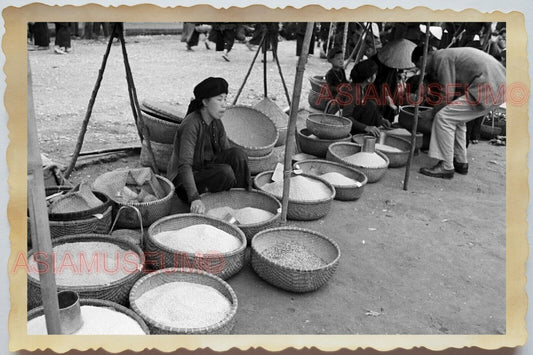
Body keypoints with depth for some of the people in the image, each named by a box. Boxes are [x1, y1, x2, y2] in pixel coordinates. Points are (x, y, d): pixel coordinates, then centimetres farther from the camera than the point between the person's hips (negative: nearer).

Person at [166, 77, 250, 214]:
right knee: (225, 172, -32)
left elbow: (228, 154, -2)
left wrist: (245, 186, -12)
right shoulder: (190, 125, -24)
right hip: (182, 181, -6)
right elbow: (185, 165, -31)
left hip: (205, 169, 7)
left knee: (238, 154, -17)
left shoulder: (216, 123, -1)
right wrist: (194, 198, -42)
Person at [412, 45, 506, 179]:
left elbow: (447, 95, -11)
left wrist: (432, 112, 4)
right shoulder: (447, 55, 21)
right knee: (457, 119, 20)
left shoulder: (442, 58, -8)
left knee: (443, 117, -9)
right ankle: (461, 163, 24)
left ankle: (446, 167, -5)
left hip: (488, 88, -10)